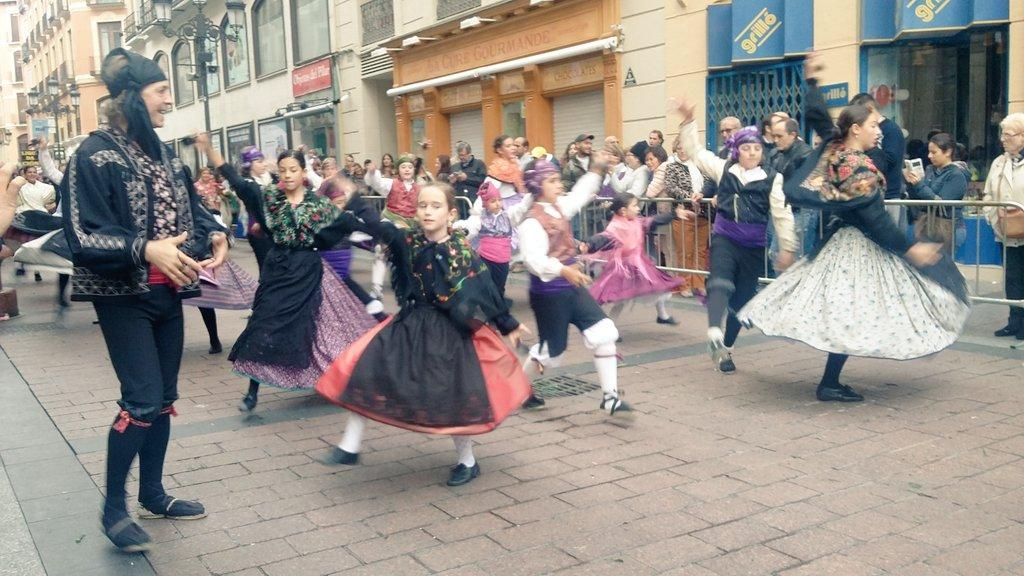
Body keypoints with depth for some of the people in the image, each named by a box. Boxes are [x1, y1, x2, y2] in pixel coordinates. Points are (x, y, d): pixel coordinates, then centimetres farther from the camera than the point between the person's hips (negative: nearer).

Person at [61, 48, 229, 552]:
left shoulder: (161, 152, 10)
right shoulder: (95, 155, -12)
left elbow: (191, 205, 16)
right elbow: (82, 236, -18)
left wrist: (214, 234, -6)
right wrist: (145, 249, -31)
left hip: (167, 293, 7)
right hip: (124, 297, -7)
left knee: (163, 397, 12)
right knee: (142, 399, -9)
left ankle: (153, 494, 26)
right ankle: (113, 507, 8)